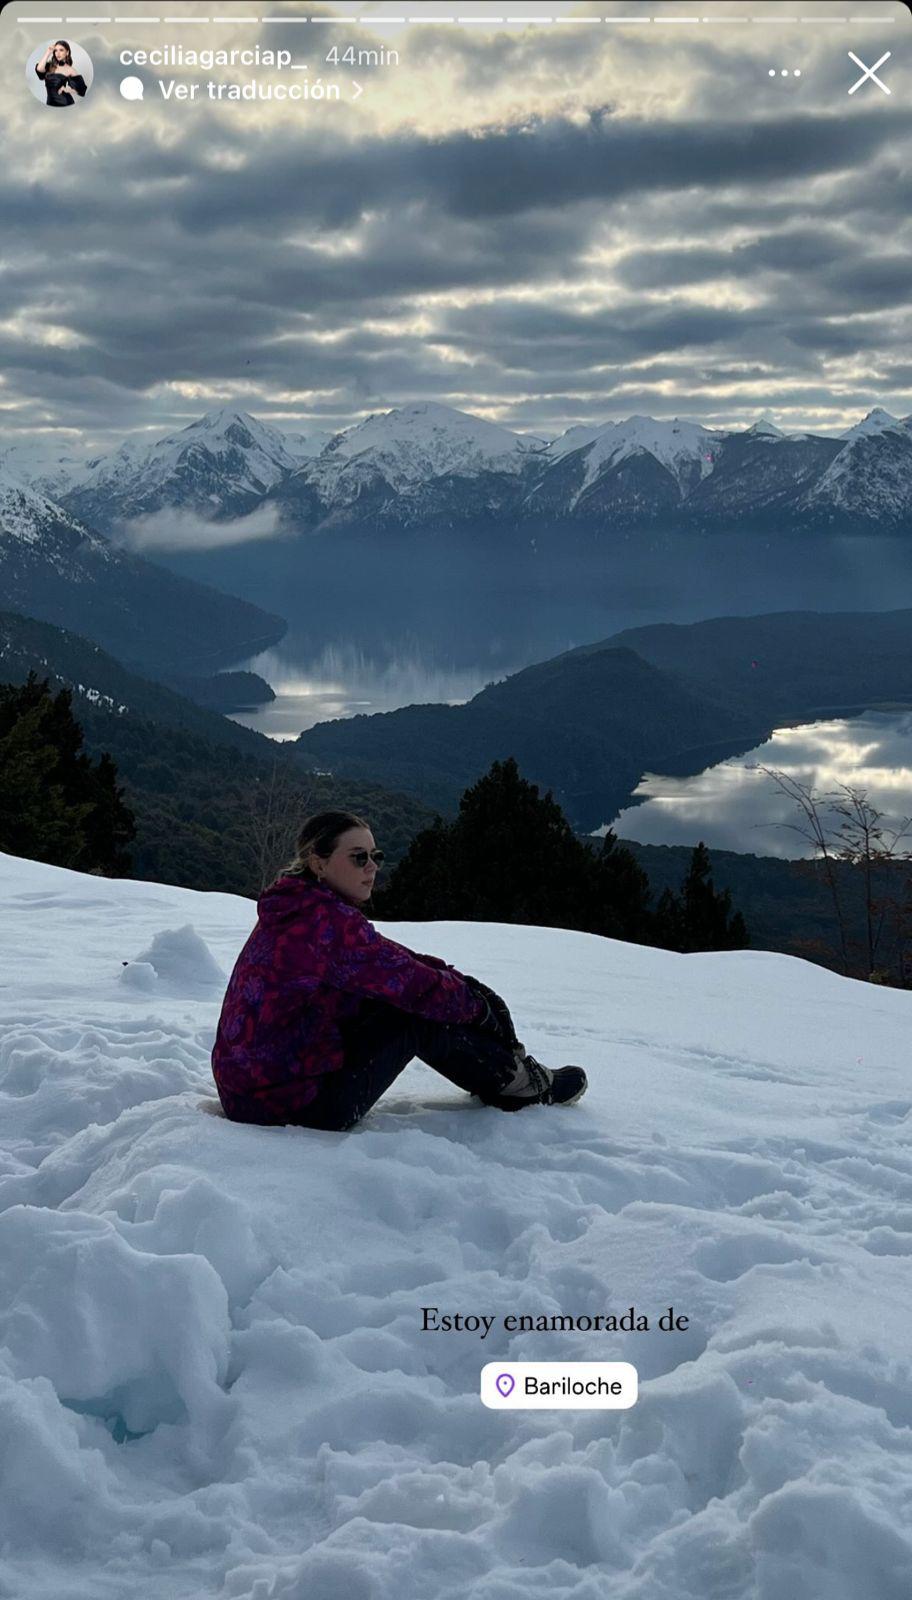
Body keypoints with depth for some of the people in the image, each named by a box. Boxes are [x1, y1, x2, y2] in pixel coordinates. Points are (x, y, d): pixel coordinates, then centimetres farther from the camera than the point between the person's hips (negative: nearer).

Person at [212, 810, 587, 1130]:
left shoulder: (299, 911, 10)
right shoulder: (329, 921, -22)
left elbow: (394, 959, 12)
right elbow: (416, 985, -19)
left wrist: (463, 982, 2)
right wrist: (477, 1005, -1)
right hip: (292, 1107, -10)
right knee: (420, 1017, -8)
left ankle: (497, 1060, 18)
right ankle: (517, 1082, 11)